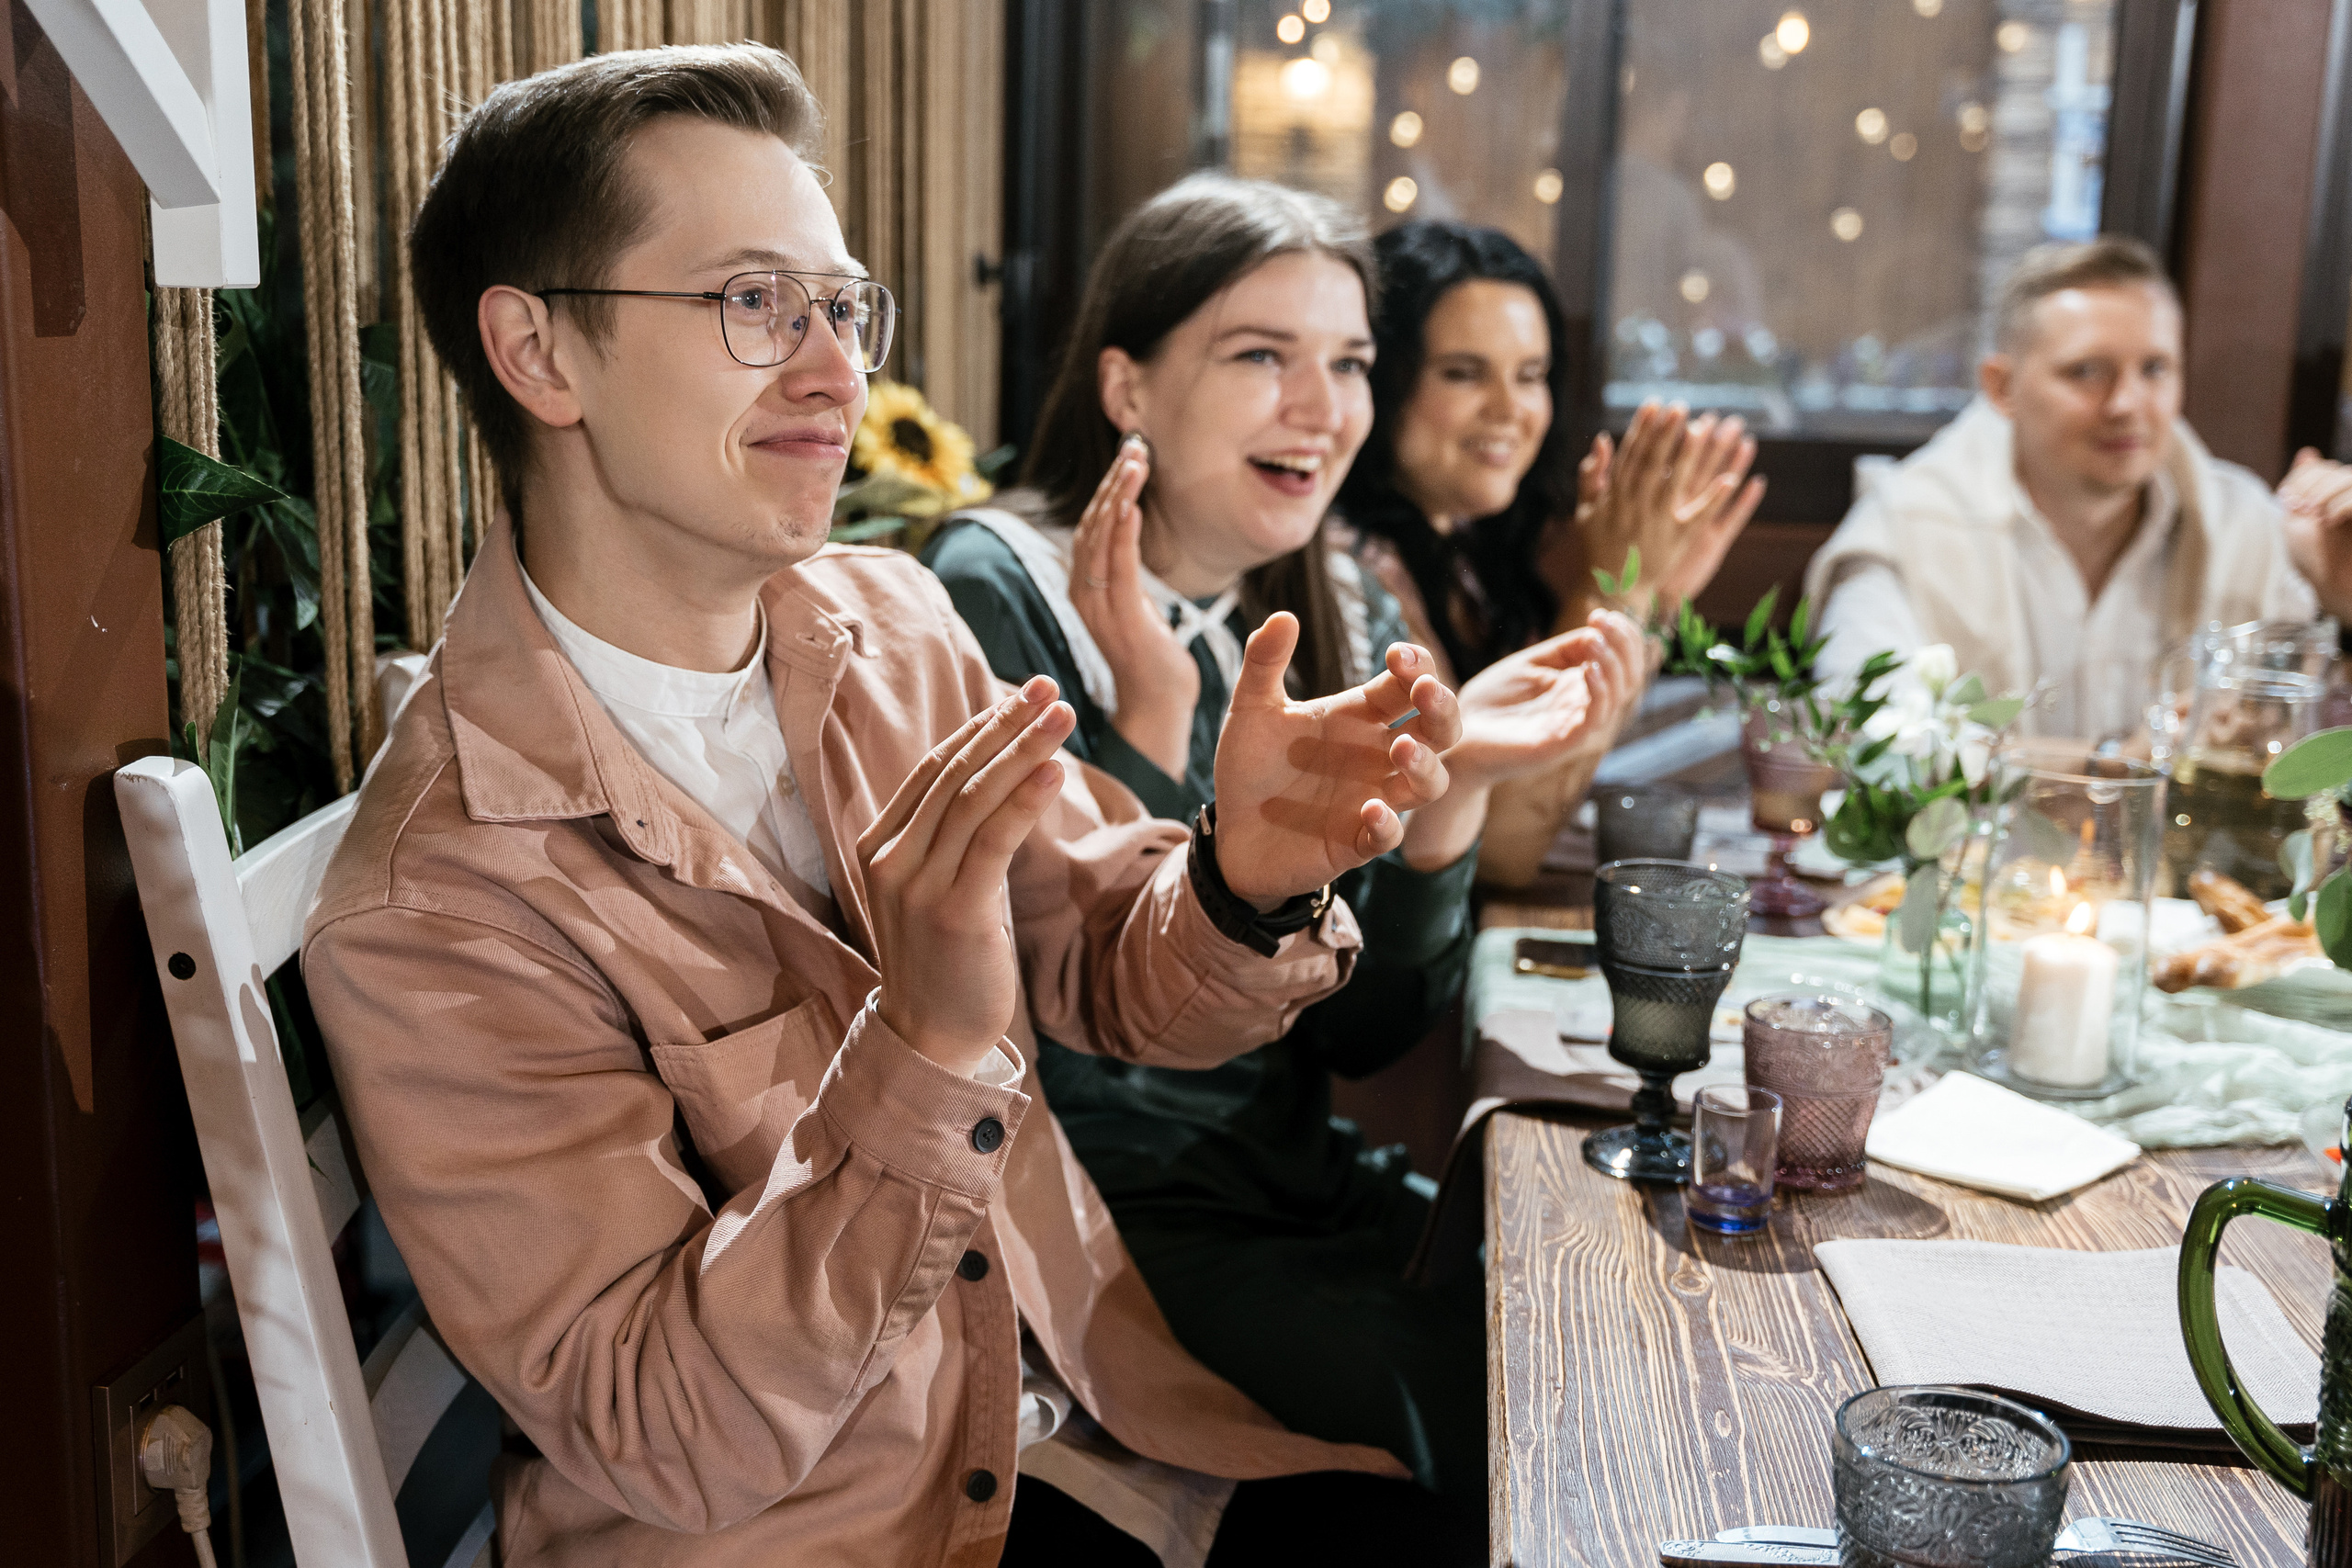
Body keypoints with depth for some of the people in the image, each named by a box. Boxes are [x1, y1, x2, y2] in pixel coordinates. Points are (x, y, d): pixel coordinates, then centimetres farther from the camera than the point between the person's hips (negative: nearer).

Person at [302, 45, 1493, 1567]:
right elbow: (670, 1443, -18)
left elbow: (1114, 977, 4)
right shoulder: (435, 898, -18)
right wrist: (924, 1059, -32)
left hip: (1093, 1410, 6)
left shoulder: (894, 624, -1)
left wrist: (1248, 885, -18)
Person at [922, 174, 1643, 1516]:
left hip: (1305, 1185, 6)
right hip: (1105, 1213, -6)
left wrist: (1453, 783, -13)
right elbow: (1054, 1038, -20)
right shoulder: (997, 598, -13)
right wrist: (1149, 724, -27)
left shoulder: (1346, 620, 5)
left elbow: (1361, 1034, 1)